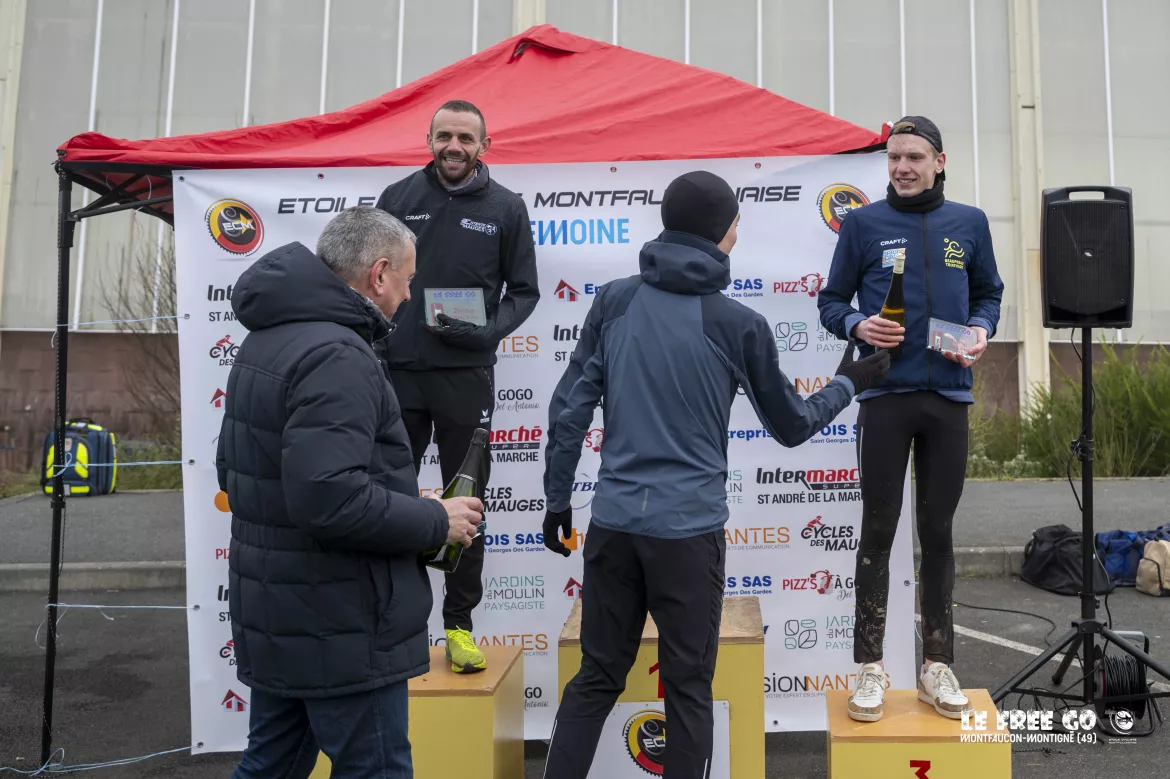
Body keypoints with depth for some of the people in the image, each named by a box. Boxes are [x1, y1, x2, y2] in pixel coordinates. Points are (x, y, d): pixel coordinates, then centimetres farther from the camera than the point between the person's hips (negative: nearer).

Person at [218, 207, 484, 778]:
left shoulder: (266, 340, 10)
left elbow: (233, 471, 17)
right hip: (338, 627, -10)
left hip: (274, 617, 10)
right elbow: (329, 496, -31)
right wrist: (436, 521, -16)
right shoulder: (335, 355, -22)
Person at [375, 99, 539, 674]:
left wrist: (487, 331, -14)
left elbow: (524, 292, 5)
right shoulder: (397, 198, 4)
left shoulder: (506, 208, 1)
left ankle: (460, 623, 21)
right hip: (397, 373, 2)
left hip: (466, 377, -1)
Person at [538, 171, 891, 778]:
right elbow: (791, 426, 6)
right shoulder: (739, 324, -6)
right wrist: (848, 383, 23)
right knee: (688, 688, 11)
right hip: (689, 528, -3)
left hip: (614, 522, 3)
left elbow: (570, 409, 2)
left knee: (597, 677, 15)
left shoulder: (614, 301, 2)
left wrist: (557, 499, 12)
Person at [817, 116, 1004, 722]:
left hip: (948, 397, 2)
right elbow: (831, 300, 6)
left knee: (938, 531, 10)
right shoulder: (863, 223, 2)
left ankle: (937, 664, 22)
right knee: (878, 531, 2)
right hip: (885, 397, -2)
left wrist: (981, 330, -3)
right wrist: (858, 325, -15)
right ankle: (869, 667, 13)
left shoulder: (969, 223, 9)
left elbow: (989, 293, 18)